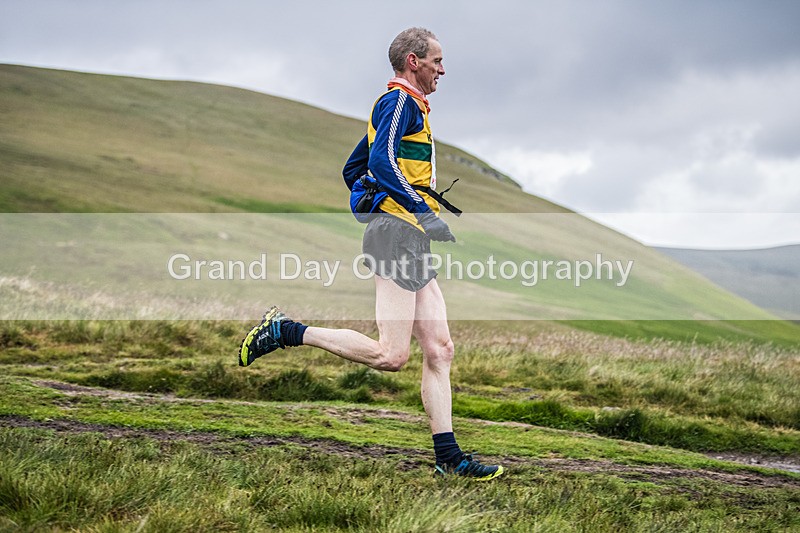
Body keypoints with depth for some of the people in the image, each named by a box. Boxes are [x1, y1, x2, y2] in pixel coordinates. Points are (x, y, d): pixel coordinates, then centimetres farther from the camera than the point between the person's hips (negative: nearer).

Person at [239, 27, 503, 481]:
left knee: (439, 350, 4)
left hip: (413, 241, 11)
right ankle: (285, 331, -7)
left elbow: (352, 169, 30)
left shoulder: (405, 105, 26)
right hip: (399, 234, -11)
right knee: (390, 356, -15)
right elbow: (381, 161, -21)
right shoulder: (400, 101, -4)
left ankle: (449, 457, 3)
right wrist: (424, 210, -24)